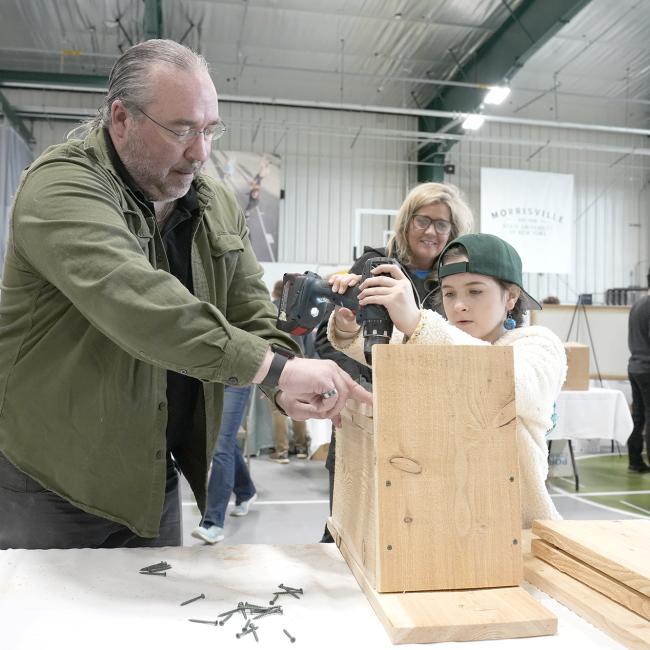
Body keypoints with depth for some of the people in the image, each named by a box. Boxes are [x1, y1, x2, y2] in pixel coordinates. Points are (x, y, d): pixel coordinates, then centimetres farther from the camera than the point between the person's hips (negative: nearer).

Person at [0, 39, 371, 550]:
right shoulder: (60, 186, -18)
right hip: (49, 481, -5)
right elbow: (131, 296, -36)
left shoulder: (220, 208, 3)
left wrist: (288, 389, -20)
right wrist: (275, 368, -40)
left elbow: (253, 317, 1)